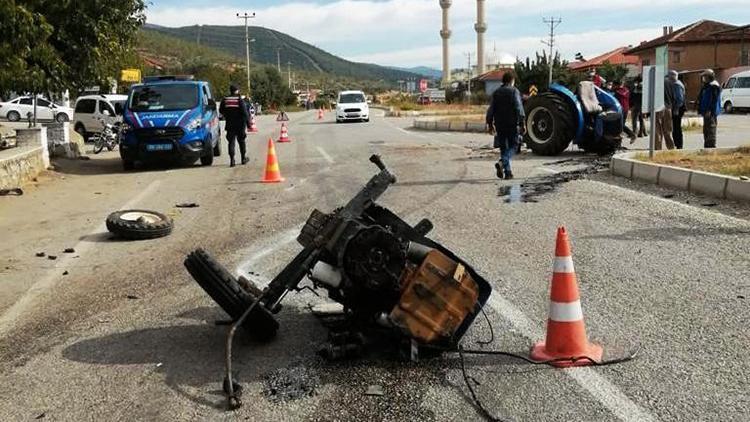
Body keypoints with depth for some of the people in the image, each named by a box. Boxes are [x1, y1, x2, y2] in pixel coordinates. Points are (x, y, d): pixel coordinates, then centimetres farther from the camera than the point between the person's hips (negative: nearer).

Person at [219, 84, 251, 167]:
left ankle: (232, 160, -8)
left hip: (229, 125, 2)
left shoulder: (225, 100, 1)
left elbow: (221, 111, 10)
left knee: (231, 142, 3)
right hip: (240, 125, -2)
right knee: (241, 141, 12)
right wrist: (248, 123, -8)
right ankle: (243, 158, 20)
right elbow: (245, 112, -12)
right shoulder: (240, 100, -8)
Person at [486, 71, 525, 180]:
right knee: (513, 145, 5)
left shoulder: (496, 93, 10)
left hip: (500, 125, 4)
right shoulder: (514, 91, -5)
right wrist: (521, 124, -12)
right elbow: (519, 109, -12)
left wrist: (490, 124, 15)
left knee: (503, 147, 11)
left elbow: (491, 110, 9)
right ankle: (502, 162, -19)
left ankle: (508, 172, 11)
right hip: (512, 124, -4)